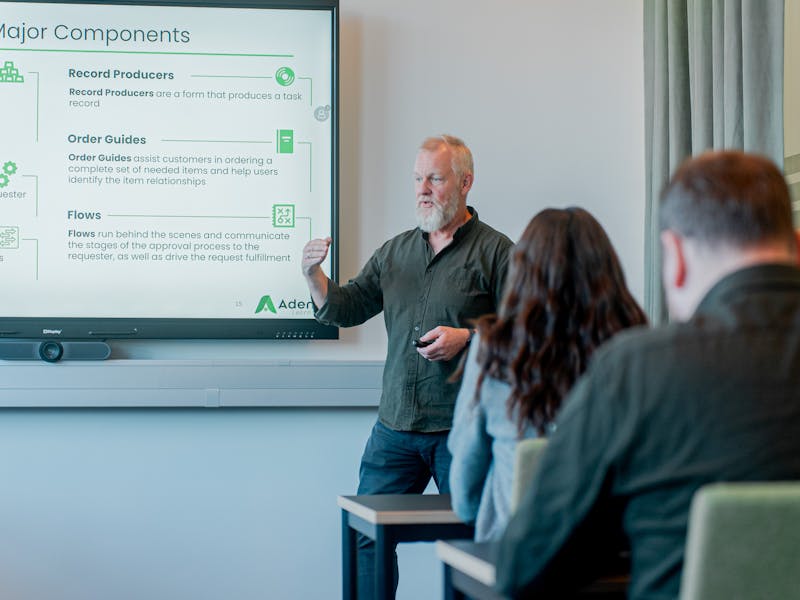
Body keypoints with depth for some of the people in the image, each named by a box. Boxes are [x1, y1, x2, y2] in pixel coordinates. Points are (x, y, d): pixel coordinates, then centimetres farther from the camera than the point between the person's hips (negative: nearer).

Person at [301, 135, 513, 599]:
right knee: (367, 535, 6)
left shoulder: (495, 251, -1)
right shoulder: (396, 251, 15)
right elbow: (345, 308, 14)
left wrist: (467, 338, -18)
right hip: (396, 425, 5)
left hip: (462, 430, -5)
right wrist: (315, 277, -3)